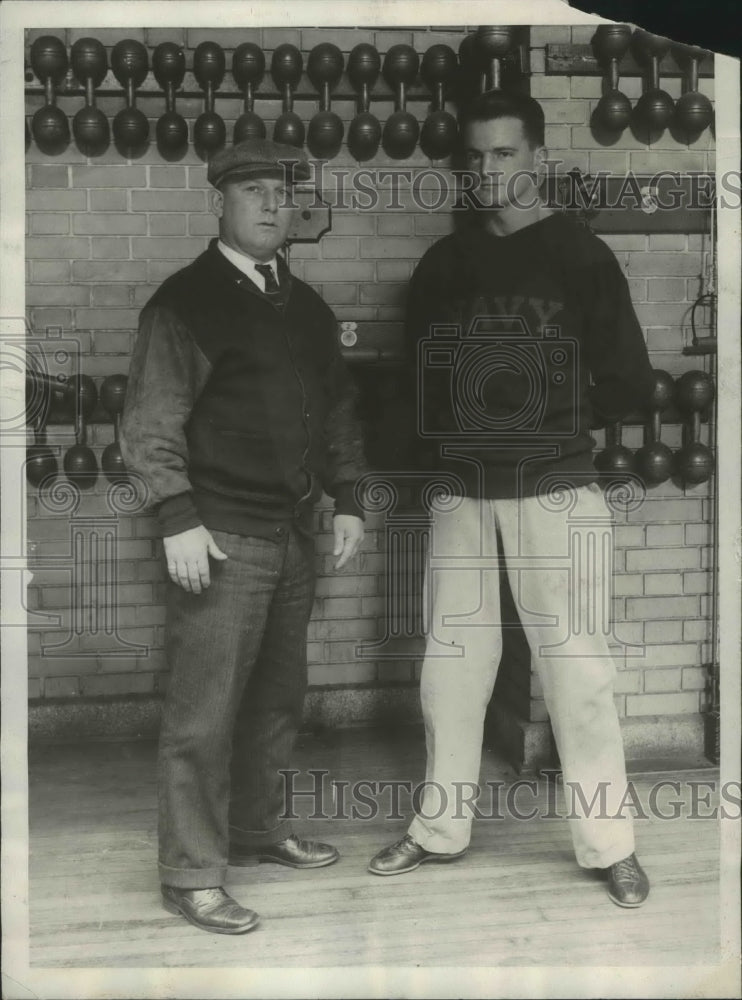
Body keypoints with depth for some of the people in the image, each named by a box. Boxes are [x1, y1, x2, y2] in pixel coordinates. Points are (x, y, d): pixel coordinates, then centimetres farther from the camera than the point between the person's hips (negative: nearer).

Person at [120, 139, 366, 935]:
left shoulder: (304, 306, 15)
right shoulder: (186, 302, -7)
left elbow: (337, 406, 20)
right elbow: (149, 424, -12)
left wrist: (346, 500, 12)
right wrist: (178, 520, -18)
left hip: (292, 532, 8)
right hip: (221, 537, -7)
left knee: (278, 696, 16)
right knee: (205, 710, -5)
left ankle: (257, 830, 32)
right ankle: (191, 875, 4)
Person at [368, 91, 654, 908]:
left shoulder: (581, 257, -1)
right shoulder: (443, 264, 10)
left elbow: (630, 384, -2)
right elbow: (415, 372, 13)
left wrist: (551, 423, -7)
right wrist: (454, 435, -4)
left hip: (555, 492, -4)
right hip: (461, 491, 4)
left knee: (576, 667, -2)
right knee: (450, 663, 9)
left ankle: (609, 845, 10)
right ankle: (440, 828, 23)